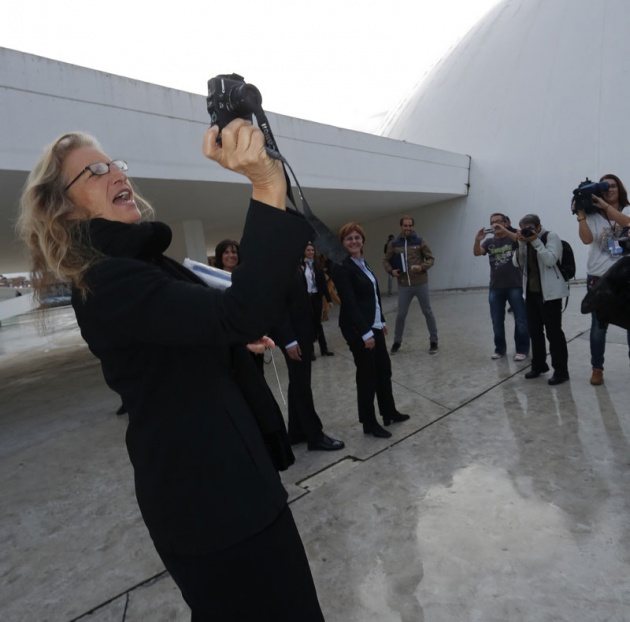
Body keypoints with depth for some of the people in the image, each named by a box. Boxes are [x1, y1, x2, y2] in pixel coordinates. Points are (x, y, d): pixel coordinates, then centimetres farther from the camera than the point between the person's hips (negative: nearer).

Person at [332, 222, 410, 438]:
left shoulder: (363, 262, 12)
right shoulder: (341, 267, -15)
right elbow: (349, 303, -21)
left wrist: (381, 321, 17)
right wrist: (365, 333, -23)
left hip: (373, 325, 9)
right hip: (357, 328, -9)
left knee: (384, 368, 17)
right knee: (367, 373, 1)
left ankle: (389, 412, 34)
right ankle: (369, 424, 17)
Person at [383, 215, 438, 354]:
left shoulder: (420, 241, -1)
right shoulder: (393, 244, 2)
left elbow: (431, 258, 3)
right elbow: (386, 261, 11)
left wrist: (422, 267, -16)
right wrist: (391, 270, -8)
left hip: (421, 283, -1)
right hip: (403, 285, 1)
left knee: (427, 312, 8)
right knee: (401, 315, 7)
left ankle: (433, 341, 23)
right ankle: (397, 341, 25)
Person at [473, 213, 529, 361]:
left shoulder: (512, 237, 2)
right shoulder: (489, 242, 9)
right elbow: (476, 253, -7)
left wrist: (504, 230, -29)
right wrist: (477, 240, -27)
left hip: (514, 286, -3)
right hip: (495, 288, 3)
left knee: (520, 320, 2)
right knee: (497, 321, 7)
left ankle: (522, 349, 13)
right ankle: (500, 348, 20)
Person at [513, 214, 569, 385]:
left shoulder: (551, 236, -5)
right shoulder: (526, 240, 12)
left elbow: (551, 260, -19)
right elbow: (517, 263, 5)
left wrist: (536, 241, -17)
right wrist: (521, 243, -5)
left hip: (549, 293, -6)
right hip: (531, 292, 7)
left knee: (553, 332, -5)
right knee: (534, 331, 13)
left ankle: (561, 371, 3)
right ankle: (539, 365, 26)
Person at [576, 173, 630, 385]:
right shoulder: (593, 215, 5)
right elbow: (586, 239, -12)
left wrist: (605, 205, -19)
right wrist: (580, 212, -14)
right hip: (599, 277, 0)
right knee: (599, 325, 4)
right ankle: (597, 368, 14)